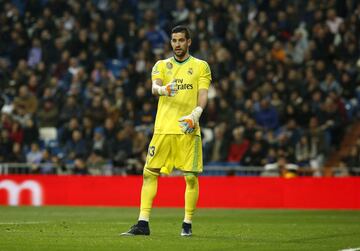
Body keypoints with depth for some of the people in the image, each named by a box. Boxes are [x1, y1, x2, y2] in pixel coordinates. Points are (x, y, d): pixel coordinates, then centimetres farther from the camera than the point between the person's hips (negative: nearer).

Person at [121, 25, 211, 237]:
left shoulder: (201, 66, 10)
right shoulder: (162, 65, 13)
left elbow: (203, 94, -1)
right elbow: (154, 88, -5)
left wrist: (196, 113, -21)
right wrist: (162, 89, -30)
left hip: (188, 130, -2)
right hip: (163, 128, 2)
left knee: (191, 176, -4)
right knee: (149, 173, -4)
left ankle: (187, 224, 7)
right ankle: (143, 223, -2)